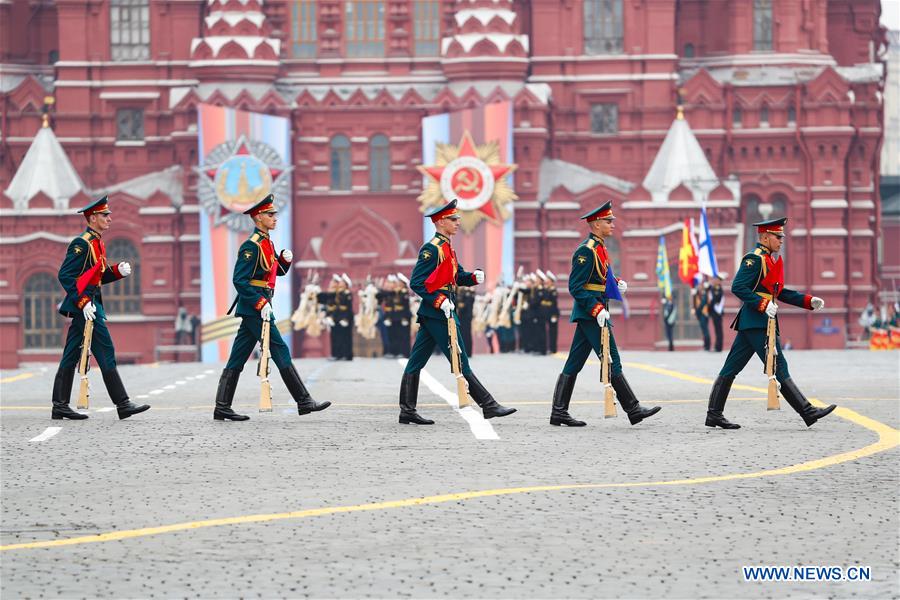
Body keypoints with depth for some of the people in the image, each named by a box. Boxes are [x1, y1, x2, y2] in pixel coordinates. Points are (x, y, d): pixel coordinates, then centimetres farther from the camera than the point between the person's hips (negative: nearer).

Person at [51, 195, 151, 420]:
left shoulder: (97, 244, 17)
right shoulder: (81, 244, -13)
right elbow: (65, 276, -19)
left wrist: (118, 271, 5)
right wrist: (83, 302, -24)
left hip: (86, 304, 10)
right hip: (85, 305, -10)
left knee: (71, 357, 9)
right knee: (106, 354, -9)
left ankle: (60, 406, 10)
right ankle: (123, 404, -8)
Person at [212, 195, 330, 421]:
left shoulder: (266, 243, 16)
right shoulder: (251, 245, -14)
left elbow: (279, 271, 26)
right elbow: (239, 280, -19)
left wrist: (285, 259, 4)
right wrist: (261, 303, -22)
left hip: (252, 309, 10)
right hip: (255, 308, -10)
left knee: (238, 358, 7)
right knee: (280, 352, -7)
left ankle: (222, 408, 7)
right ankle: (304, 402, -5)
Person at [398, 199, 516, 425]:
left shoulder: (446, 248, 16)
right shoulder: (431, 249, -14)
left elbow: (457, 276, 22)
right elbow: (416, 282, -18)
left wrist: (474, 277, 2)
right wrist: (439, 301, -25)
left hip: (432, 314, 10)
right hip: (438, 313, -10)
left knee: (416, 362, 8)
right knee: (460, 362, -5)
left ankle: (407, 412, 9)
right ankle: (488, 405, -3)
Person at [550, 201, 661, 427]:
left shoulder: (599, 248, 16)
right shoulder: (586, 251, -15)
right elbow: (576, 287, -18)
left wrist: (617, 283, 10)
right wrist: (597, 309, -26)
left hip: (589, 314, 10)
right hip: (590, 314, -10)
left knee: (574, 364, 8)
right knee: (612, 362, -6)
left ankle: (559, 412, 8)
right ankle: (633, 410, -4)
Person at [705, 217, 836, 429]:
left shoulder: (773, 260, 19)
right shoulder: (754, 259, -12)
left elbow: (779, 292, 24)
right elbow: (738, 287, -19)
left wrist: (809, 301, 15)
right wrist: (763, 305, -25)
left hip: (754, 323, 10)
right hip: (756, 322, -10)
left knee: (731, 369, 8)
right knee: (778, 367, -8)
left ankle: (714, 414, 10)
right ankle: (807, 412, -8)